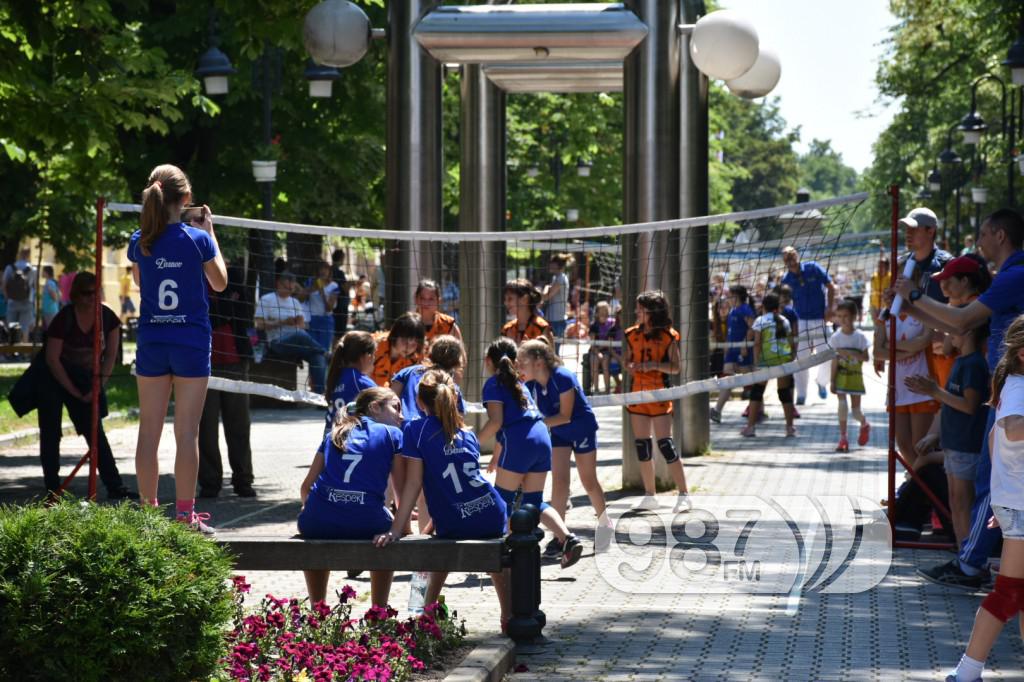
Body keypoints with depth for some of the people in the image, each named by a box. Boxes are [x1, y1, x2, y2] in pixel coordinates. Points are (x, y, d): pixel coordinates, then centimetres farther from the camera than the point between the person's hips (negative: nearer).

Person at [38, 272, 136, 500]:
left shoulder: (107, 318, -9)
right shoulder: (64, 319, -20)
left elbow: (110, 355, -3)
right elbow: (52, 359, -17)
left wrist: (98, 387, -12)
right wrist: (76, 393, -15)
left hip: (83, 379, 4)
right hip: (54, 379, -3)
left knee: (95, 433, 0)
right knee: (51, 434, -2)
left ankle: (114, 487, -2)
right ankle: (52, 489, 3)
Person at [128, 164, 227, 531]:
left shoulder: (139, 242, -1)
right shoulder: (198, 238, -9)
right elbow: (219, 282, 6)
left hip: (151, 342, 3)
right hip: (191, 342, -3)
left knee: (149, 430, 8)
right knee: (187, 432, 0)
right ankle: (185, 514, 0)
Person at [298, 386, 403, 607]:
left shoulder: (335, 434, 22)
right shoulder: (392, 434, 12)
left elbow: (306, 486, 19)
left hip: (320, 523, 2)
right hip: (366, 524, -2)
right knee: (388, 525, 35)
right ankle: (378, 612, 31)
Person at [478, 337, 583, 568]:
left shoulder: (494, 384, 1)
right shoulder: (517, 382, 25)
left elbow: (496, 422, -10)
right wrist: (498, 454, 36)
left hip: (519, 444, -7)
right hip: (542, 438, 7)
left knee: (501, 499, 4)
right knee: (533, 501, 11)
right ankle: (568, 539, -6)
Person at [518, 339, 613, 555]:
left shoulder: (563, 378, -32)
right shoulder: (531, 385, -14)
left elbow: (565, 416, -29)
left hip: (582, 429, -5)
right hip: (559, 433, 5)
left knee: (589, 481, 6)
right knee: (559, 481, -6)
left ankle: (604, 524, 28)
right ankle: (559, 537, -3)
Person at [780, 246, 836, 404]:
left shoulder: (813, 268, -6)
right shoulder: (786, 279, -3)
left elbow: (831, 287, 0)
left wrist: (830, 307, -9)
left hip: (821, 320, -1)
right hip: (800, 320, 1)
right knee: (801, 359, -1)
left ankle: (821, 382, 29)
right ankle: (801, 395, 8)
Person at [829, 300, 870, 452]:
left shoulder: (860, 336, -6)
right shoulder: (836, 337, -2)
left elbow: (865, 358, -10)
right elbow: (835, 360, -2)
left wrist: (849, 353, -24)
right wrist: (832, 381, -5)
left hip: (855, 376, -1)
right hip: (841, 375, 1)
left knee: (856, 410, 4)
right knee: (842, 404, -14)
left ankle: (864, 425, 39)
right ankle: (842, 438, -7)